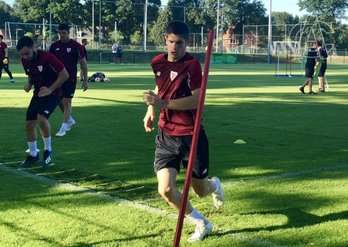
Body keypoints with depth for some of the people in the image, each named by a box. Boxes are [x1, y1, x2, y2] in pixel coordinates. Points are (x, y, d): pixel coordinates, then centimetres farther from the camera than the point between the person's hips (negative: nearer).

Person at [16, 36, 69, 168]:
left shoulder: (47, 57, -23)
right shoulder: (25, 60, -2)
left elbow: (64, 75, -18)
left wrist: (50, 89, -21)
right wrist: (29, 84, -5)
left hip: (53, 93, -7)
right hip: (38, 94, 7)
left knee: (41, 118, -28)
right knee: (29, 123, 3)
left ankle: (48, 150, -7)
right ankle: (33, 155, 24)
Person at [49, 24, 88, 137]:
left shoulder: (76, 46, -8)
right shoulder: (54, 46, 3)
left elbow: (83, 63, -4)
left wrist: (85, 80, -7)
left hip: (70, 79, -4)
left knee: (66, 102, -6)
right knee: (59, 102, 10)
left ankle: (63, 128, 0)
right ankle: (70, 120, 33)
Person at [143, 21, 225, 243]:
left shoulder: (192, 65, -15)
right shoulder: (157, 63, 3)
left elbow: (196, 100, -24)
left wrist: (164, 103, -31)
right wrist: (151, 110, 9)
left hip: (191, 136, -4)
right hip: (166, 135, 5)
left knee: (201, 191, 10)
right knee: (165, 189, -9)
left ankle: (214, 185, 51)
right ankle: (202, 224, 16)